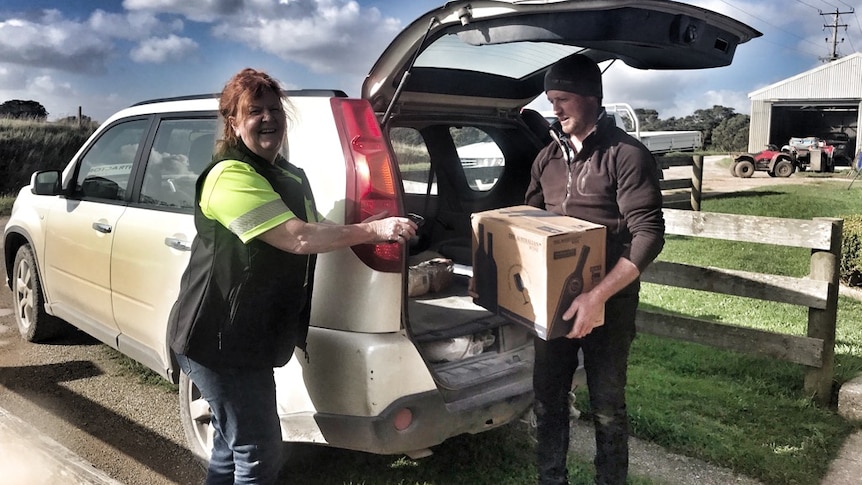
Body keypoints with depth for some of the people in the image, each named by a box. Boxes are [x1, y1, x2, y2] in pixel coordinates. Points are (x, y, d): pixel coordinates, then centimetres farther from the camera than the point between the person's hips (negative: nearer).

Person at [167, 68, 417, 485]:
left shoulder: (289, 175, 14)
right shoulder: (231, 176, -19)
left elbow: (316, 229, 20)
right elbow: (298, 238, -26)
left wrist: (368, 226, 5)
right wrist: (373, 231, -21)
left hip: (249, 338, 10)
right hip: (220, 342, -10)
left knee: (235, 445, 23)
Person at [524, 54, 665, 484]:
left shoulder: (626, 155, -12)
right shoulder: (548, 157, 8)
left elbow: (649, 235, -19)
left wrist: (597, 295, -27)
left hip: (609, 303, -6)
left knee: (606, 405, 8)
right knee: (547, 397, 14)